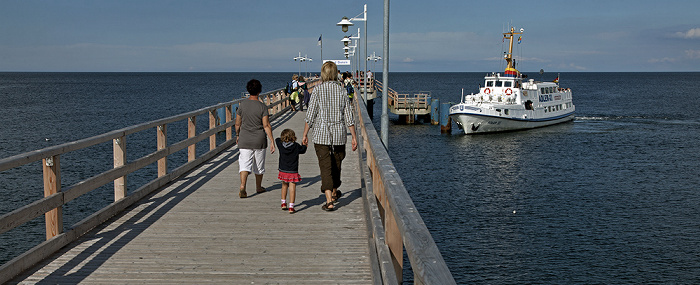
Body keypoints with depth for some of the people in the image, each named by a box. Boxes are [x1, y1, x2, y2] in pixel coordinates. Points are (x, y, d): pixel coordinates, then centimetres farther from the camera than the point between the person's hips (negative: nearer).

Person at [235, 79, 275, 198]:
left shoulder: (242, 105, -3)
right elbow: (266, 126, -13)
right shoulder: (263, 107, -10)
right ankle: (258, 187, 31)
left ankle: (242, 186, -22)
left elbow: (237, 124, 4)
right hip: (259, 141, -1)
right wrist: (272, 142, -10)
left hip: (244, 140, 1)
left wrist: (237, 135, 22)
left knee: (244, 165, -2)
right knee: (259, 165, 15)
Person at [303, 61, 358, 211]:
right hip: (339, 134, 3)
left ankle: (329, 201, -11)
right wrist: (354, 136, 6)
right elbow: (348, 116, 1)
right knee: (336, 165, 19)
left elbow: (310, 114, -8)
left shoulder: (318, 89, -7)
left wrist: (305, 134, 1)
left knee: (325, 167, -3)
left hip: (321, 134, -3)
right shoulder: (342, 90, 1)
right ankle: (334, 193, 39)